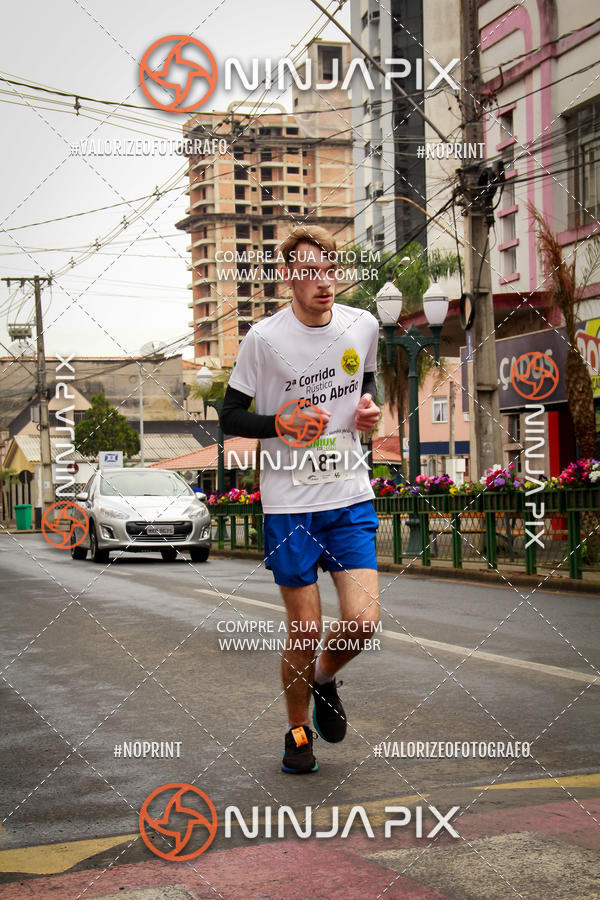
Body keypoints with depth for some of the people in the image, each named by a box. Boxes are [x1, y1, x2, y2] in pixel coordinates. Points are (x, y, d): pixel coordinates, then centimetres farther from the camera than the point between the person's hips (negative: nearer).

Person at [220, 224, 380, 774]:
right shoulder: (265, 338, -8)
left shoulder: (363, 326, 3)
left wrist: (370, 406, 0)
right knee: (304, 630, 1)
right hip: (290, 505, -3)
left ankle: (326, 678, 26)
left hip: (351, 497, 3)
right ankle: (298, 731, 26)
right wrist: (282, 423, -19)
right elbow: (230, 418, -1)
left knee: (363, 620, -8)